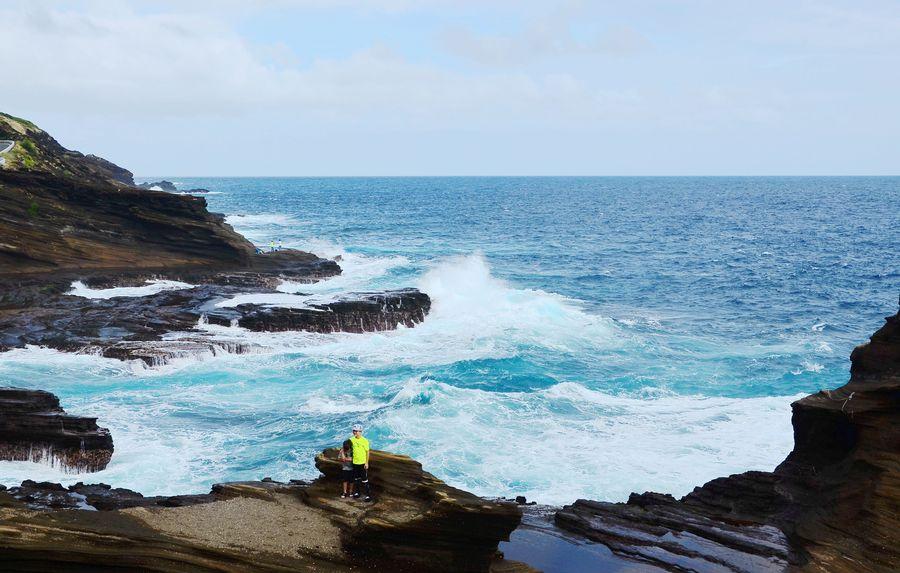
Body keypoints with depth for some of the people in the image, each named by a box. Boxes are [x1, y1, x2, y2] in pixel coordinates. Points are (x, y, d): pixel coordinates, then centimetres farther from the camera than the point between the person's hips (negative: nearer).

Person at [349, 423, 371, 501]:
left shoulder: (365, 441, -10)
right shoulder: (352, 440, 1)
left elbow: (367, 452, -7)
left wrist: (366, 463, -11)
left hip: (363, 463, -5)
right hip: (355, 463, 5)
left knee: (364, 480, -3)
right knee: (356, 479, 16)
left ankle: (368, 495, 4)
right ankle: (357, 492, 30)